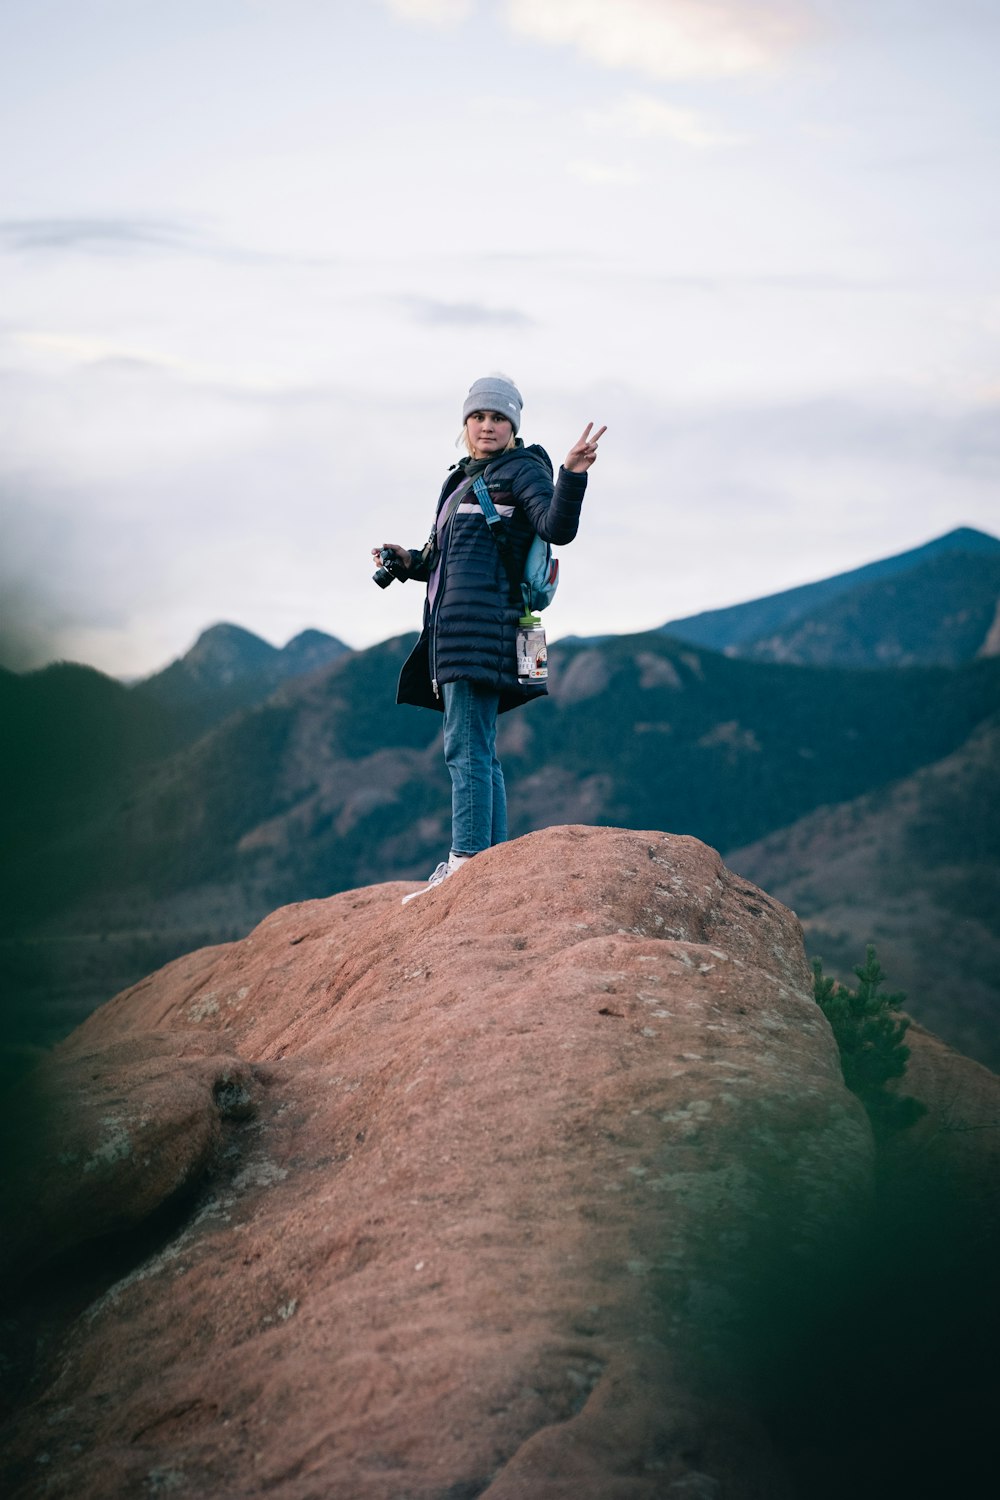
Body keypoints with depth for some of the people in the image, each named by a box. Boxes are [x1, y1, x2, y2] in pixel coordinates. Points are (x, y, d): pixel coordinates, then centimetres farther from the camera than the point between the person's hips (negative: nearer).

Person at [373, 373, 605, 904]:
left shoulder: (521, 469, 1)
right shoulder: (462, 481, 25)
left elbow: (557, 528, -16)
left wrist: (572, 475, -31)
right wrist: (408, 561, 15)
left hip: (485, 617, -9)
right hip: (454, 625, 9)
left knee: (466, 745, -14)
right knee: (477, 750, 9)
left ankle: (466, 862, -16)